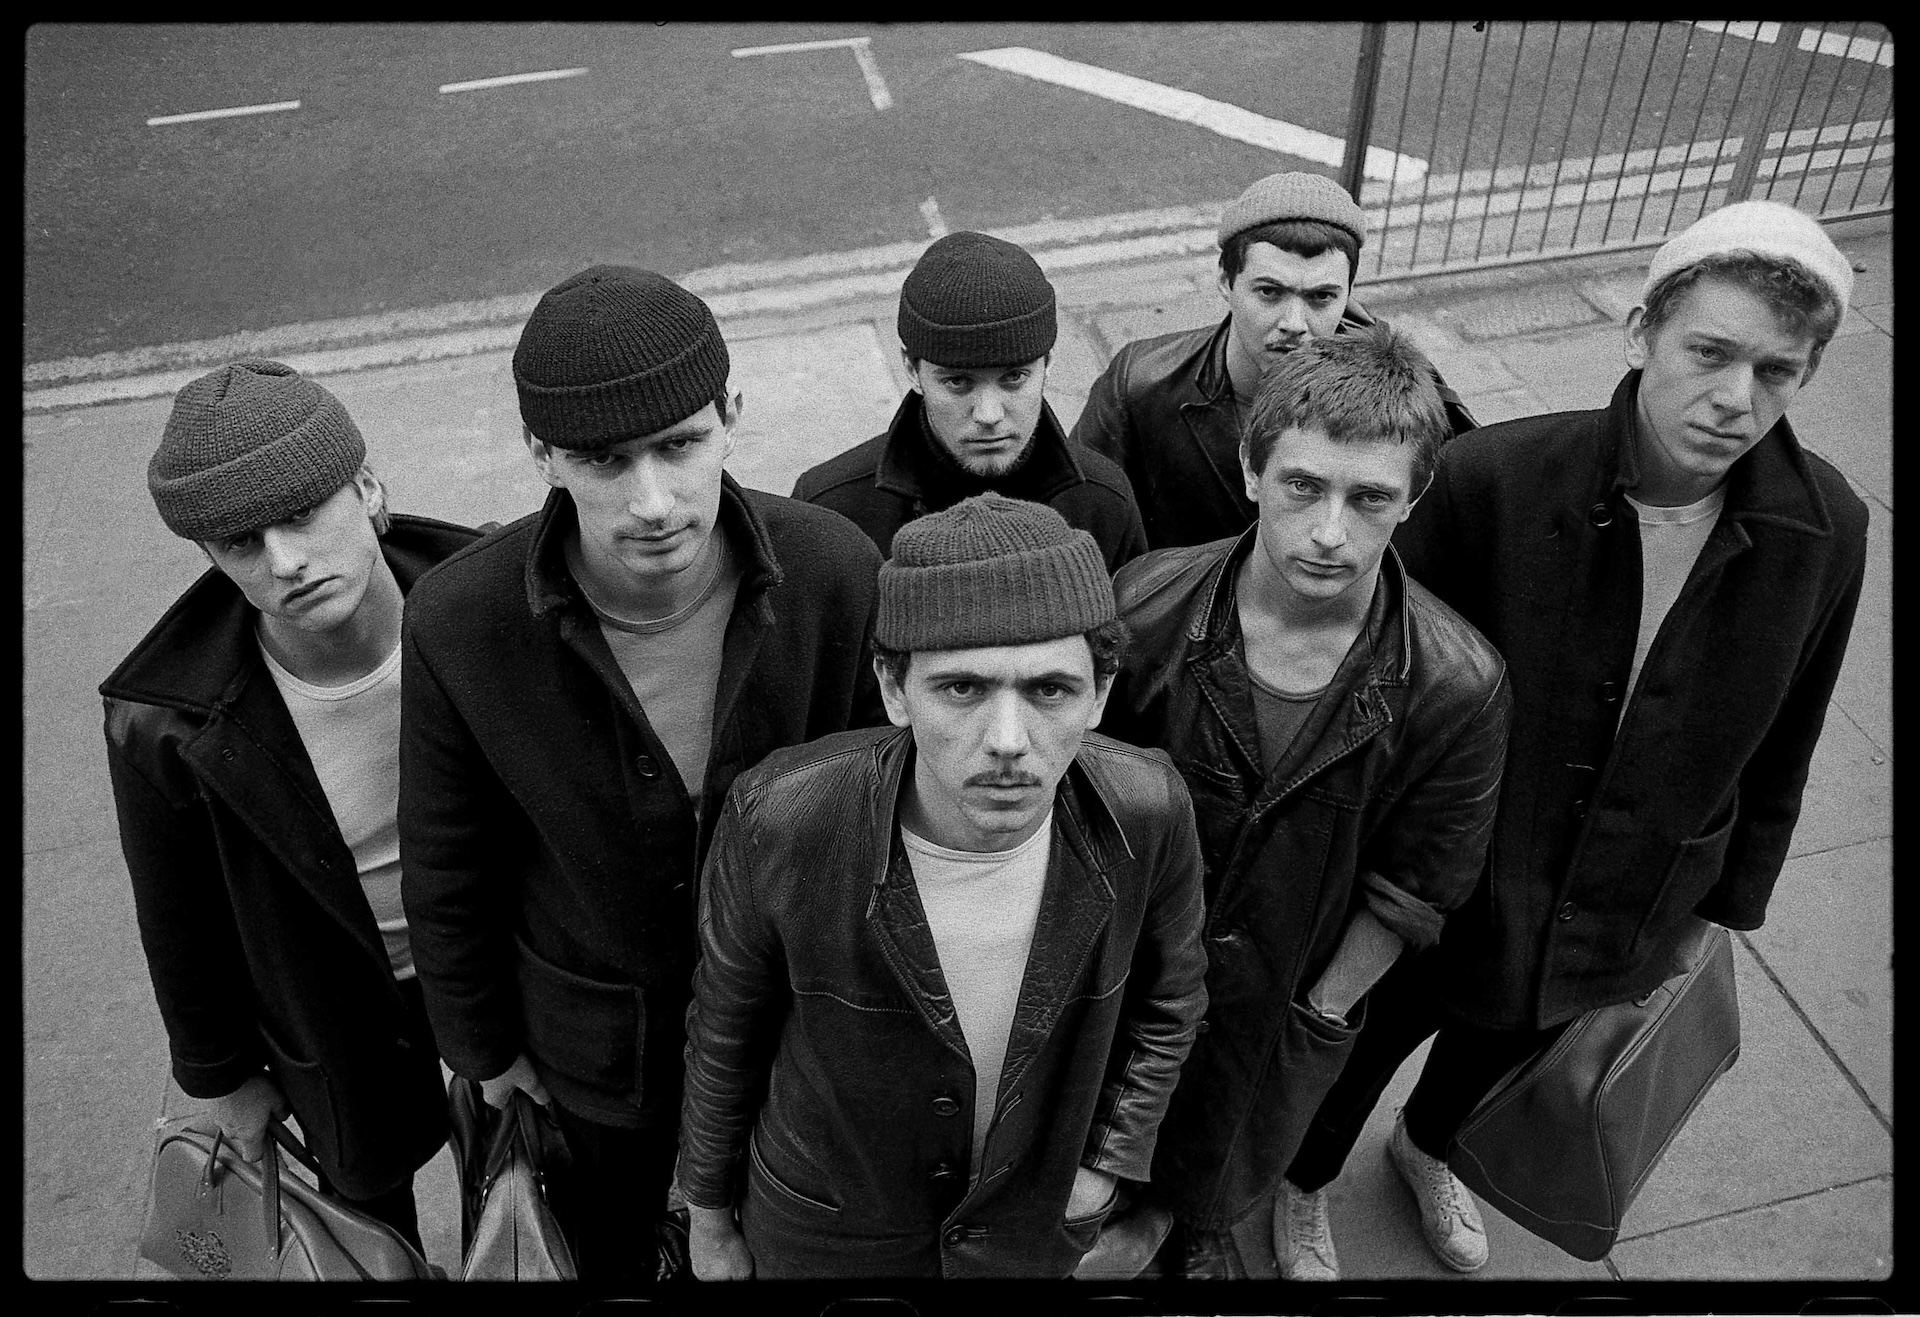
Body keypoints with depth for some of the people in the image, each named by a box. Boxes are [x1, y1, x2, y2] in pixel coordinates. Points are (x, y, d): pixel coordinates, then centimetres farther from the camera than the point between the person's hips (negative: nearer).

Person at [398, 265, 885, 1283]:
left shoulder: (838, 574, -26)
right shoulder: (459, 621, -27)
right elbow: (446, 867, -10)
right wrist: (482, 1047, 2)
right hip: (595, 1038, 0)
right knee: (606, 1245, 30)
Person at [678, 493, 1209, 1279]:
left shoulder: (1147, 813, -26)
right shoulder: (777, 823, -31)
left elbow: (1165, 1000, -3)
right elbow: (725, 1030, -11)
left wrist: (1110, 1159, -2)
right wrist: (709, 1216, 1)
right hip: (822, 1228, -1)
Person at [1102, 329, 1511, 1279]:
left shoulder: (1461, 686, -27)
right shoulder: (1144, 608, -26)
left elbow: (1412, 888, -11)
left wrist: (1326, 1009, -4)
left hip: (1286, 994, 0)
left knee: (1232, 1154, 30)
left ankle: (1205, 1233, 65)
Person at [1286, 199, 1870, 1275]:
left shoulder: (1826, 531, -17)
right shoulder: (1490, 480, -29)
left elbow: (1779, 744, -1)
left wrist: (1723, 905, 9)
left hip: (1623, 929, 4)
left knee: (1498, 1051, 32)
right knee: (1355, 1055, 22)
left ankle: (1430, 1148, 67)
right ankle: (1302, 1188, 56)